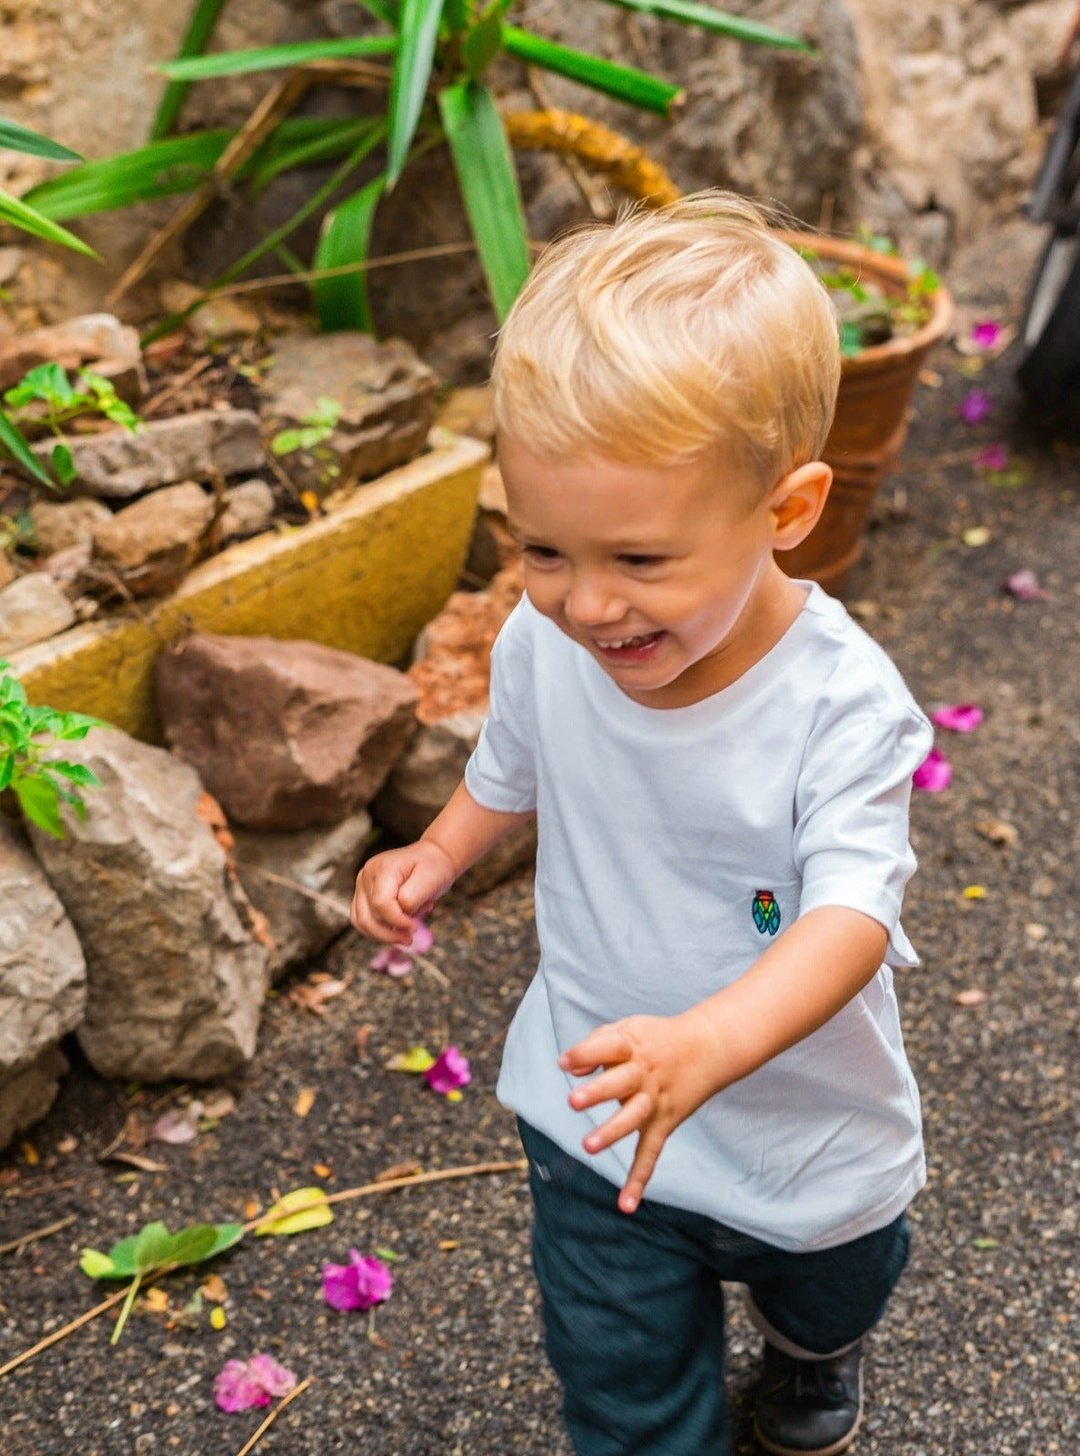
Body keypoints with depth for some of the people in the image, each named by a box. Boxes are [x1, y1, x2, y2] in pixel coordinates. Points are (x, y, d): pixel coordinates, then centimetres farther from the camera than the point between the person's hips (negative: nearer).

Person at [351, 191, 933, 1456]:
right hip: (595, 1113, 2)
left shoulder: (839, 702, -32)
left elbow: (852, 914, -40)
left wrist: (706, 1046, -58)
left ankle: (808, 1347, 68)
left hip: (809, 1127, -1)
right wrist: (436, 855, -14)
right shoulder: (542, 642, -17)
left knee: (827, 1294, 31)